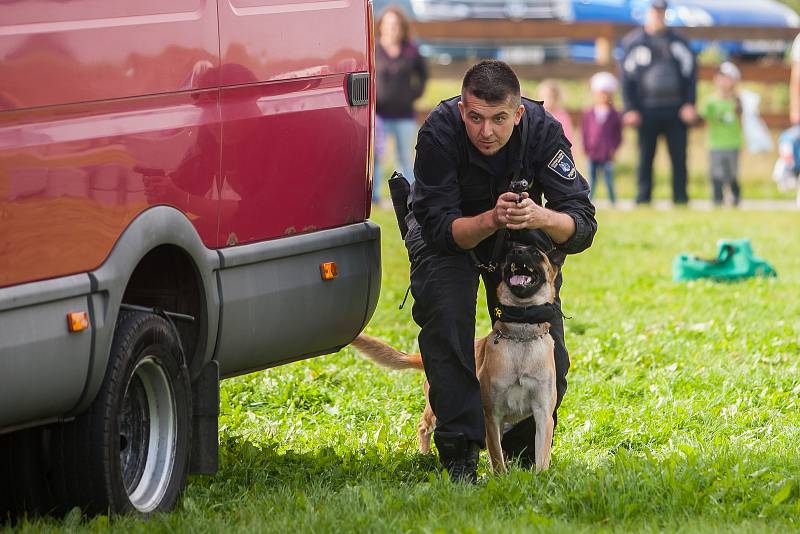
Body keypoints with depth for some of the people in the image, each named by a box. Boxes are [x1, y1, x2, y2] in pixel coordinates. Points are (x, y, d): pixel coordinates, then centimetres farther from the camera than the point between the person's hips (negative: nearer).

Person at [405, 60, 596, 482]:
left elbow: (582, 227, -32)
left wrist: (540, 218, -53)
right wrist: (490, 220, -53)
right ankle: (459, 449, -21)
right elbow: (438, 225, -34)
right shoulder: (440, 131, -34)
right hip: (450, 228, -2)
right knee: (445, 313, -28)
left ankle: (523, 449, 13)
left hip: (524, 229, 2)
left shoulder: (542, 131, -30)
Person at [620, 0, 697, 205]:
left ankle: (680, 196, 2)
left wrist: (690, 104, -2)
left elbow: (690, 73, 10)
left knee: (679, 155, -1)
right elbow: (627, 76, 5)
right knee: (645, 156, 0)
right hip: (647, 109, -1)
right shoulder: (632, 42, 8)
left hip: (676, 109, 1)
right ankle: (643, 196, 4)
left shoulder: (679, 42, 12)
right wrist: (630, 109, -3)